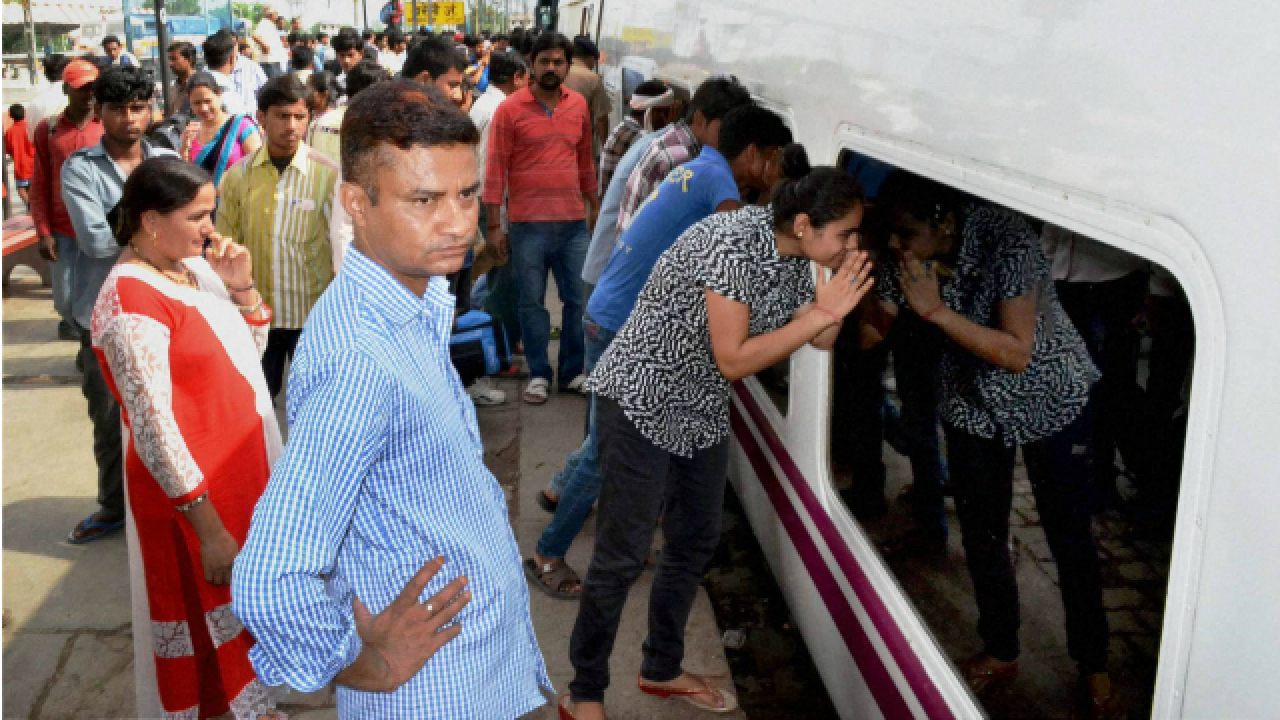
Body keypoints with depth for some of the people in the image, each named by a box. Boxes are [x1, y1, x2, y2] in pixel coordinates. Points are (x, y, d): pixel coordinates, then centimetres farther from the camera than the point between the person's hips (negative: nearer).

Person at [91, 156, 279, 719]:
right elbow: (153, 426, -23)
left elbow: (251, 347, 14)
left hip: (244, 466, 8)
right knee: (208, 614, 9)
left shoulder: (193, 266, 3)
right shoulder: (132, 301, -21)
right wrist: (208, 524, -21)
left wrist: (240, 286, -5)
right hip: (194, 488, -8)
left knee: (245, 601, 22)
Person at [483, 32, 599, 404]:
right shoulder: (509, 109, -5)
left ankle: (573, 370, 24)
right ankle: (539, 374, 20)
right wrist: (494, 225, -8)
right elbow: (495, 168, -6)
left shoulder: (579, 105, 7)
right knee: (532, 302, 6)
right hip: (528, 224, -3)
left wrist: (595, 207, 17)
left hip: (574, 221, 4)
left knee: (578, 299, 9)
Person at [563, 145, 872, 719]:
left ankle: (662, 670, 35)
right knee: (624, 553, -3)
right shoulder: (735, 244, -27)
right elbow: (733, 360, -27)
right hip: (641, 399, -9)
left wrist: (836, 302, -13)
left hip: (701, 408, 9)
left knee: (695, 542, 16)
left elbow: (820, 341, 6)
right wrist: (819, 314, -25)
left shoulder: (794, 255, -1)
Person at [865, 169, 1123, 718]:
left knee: (1069, 535, 7)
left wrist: (935, 309, -39)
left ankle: (1093, 664, 28)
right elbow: (871, 331, -9)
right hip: (971, 400, 5)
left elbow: (1016, 353, -34)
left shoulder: (1005, 238, -32)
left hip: (1048, 397, -4)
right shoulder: (908, 254, -16)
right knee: (981, 532, 12)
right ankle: (1000, 652, 33)